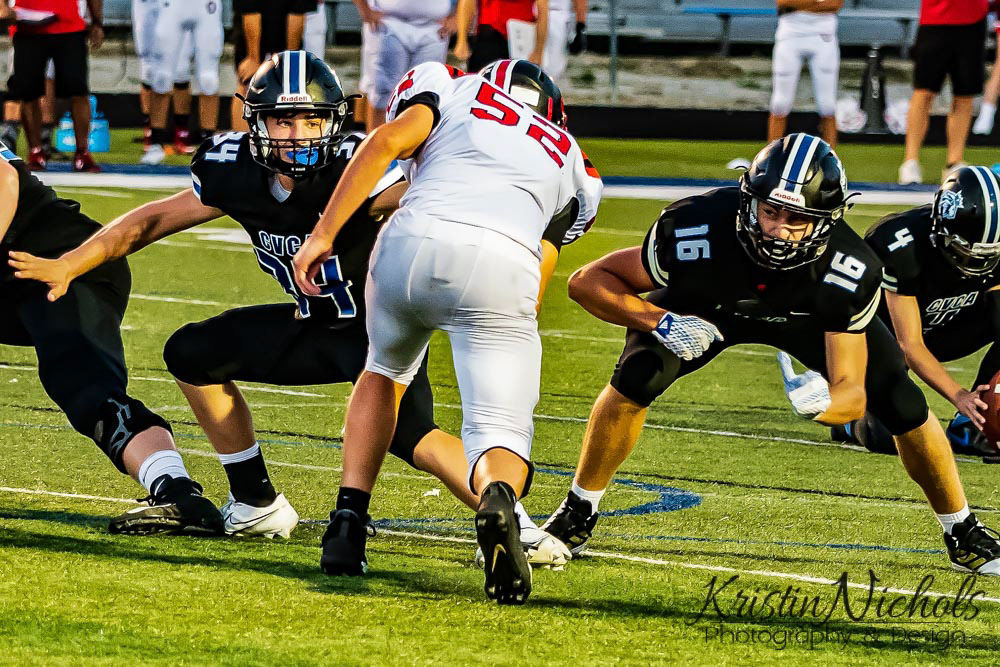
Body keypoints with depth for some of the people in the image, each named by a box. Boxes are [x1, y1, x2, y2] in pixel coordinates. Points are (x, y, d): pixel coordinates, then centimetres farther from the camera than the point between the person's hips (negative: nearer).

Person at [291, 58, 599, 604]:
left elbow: (389, 140, 5)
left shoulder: (453, 87, 27)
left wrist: (324, 233, 3)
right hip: (502, 268, 0)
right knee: (498, 435, 2)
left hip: (414, 246, 0)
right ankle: (499, 499, -35)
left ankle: (347, 522, 19)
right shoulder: (568, 159, 34)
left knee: (384, 373, 31)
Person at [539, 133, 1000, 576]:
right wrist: (659, 322, -43)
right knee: (636, 378, -26)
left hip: (810, 317, 1)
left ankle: (963, 534, 15)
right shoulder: (695, 232, -41)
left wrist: (822, 400, -55)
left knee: (904, 408, -11)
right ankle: (577, 514, -3)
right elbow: (587, 282, -28)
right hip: (704, 306, -1)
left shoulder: (850, 273, -37)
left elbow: (852, 391, -31)